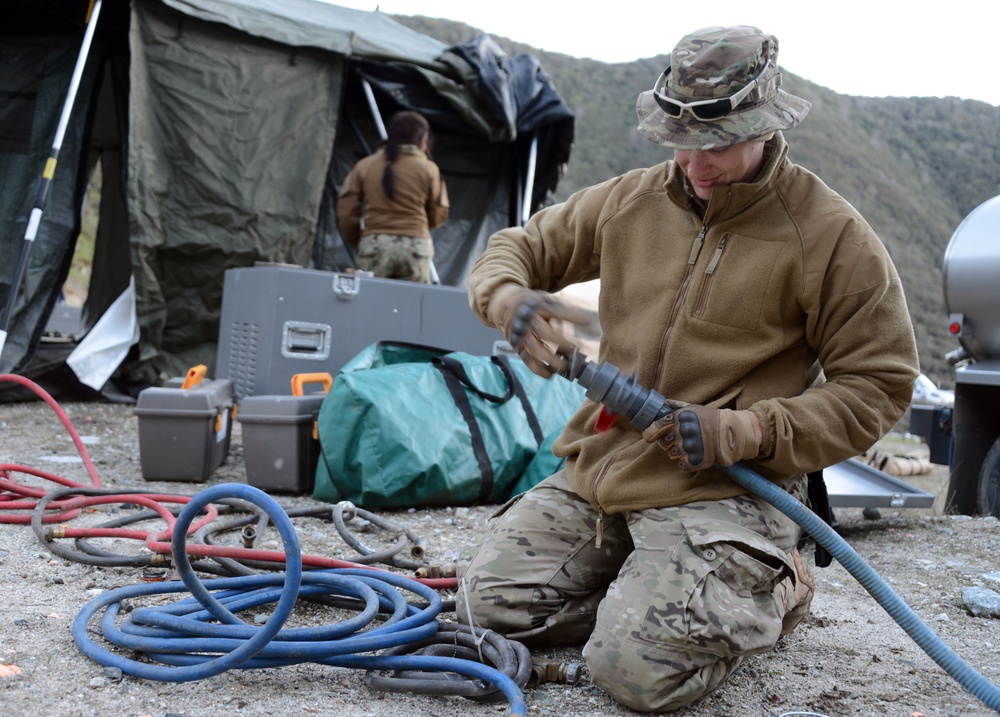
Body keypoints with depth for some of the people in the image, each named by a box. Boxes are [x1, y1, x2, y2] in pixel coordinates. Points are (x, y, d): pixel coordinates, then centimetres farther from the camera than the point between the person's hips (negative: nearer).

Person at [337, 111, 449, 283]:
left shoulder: (365, 166, 7)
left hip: (374, 244, 1)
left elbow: (346, 212, 7)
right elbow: (437, 217, 8)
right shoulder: (428, 168, 3)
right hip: (415, 245, -1)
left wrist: (357, 241, 21)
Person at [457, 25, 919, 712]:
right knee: (490, 599, -5)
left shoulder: (833, 236, -6)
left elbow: (879, 384, -5)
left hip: (722, 493, -5)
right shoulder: (631, 201, 7)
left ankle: (764, 593, 9)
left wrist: (745, 431, -18)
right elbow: (517, 249, 17)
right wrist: (510, 299, -9)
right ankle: (647, 595, 15)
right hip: (599, 471, 6)